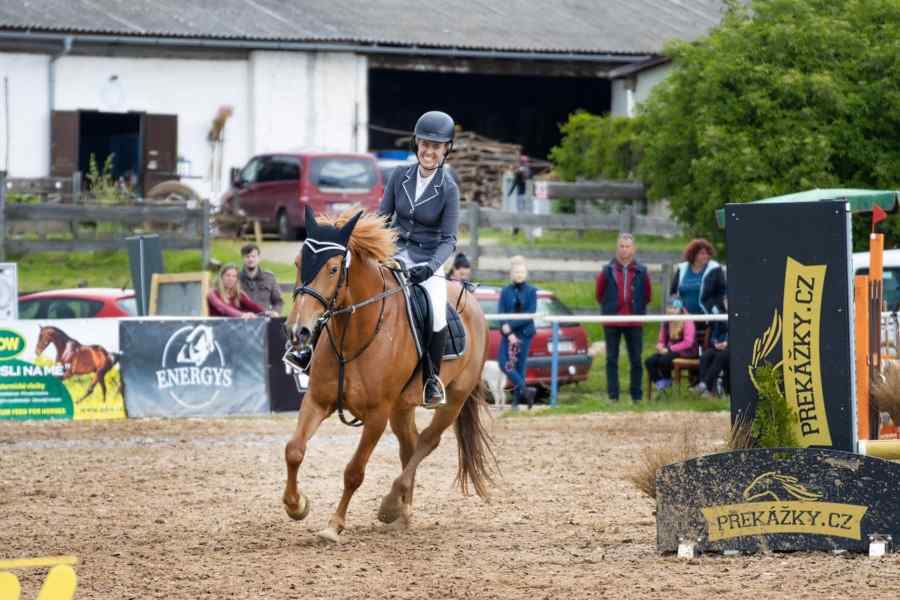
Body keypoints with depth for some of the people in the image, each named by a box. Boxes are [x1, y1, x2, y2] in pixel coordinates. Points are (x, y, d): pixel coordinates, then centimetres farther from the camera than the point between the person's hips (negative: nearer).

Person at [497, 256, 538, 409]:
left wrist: (511, 325, -13)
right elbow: (501, 314, 0)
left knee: (520, 366, -1)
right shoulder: (505, 292, 6)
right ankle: (525, 391, -7)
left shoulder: (531, 291, 1)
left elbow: (530, 314, -6)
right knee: (504, 363, -13)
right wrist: (509, 334, -13)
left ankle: (517, 398, 8)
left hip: (524, 333, -2)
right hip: (508, 333, 2)